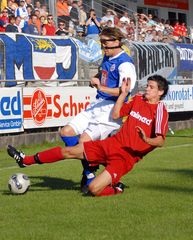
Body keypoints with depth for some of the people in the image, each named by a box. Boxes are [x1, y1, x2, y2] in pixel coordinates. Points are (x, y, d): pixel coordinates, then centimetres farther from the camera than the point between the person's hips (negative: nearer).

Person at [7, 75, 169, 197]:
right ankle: (25, 160, 22)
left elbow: (160, 141, -20)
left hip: (126, 157, -7)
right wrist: (123, 93, 10)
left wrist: (146, 140, -39)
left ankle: (116, 188, 10)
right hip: (112, 144, 7)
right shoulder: (138, 99, 10)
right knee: (68, 151, 8)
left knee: (94, 189, -22)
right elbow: (115, 115, 17)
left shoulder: (160, 110, -12)